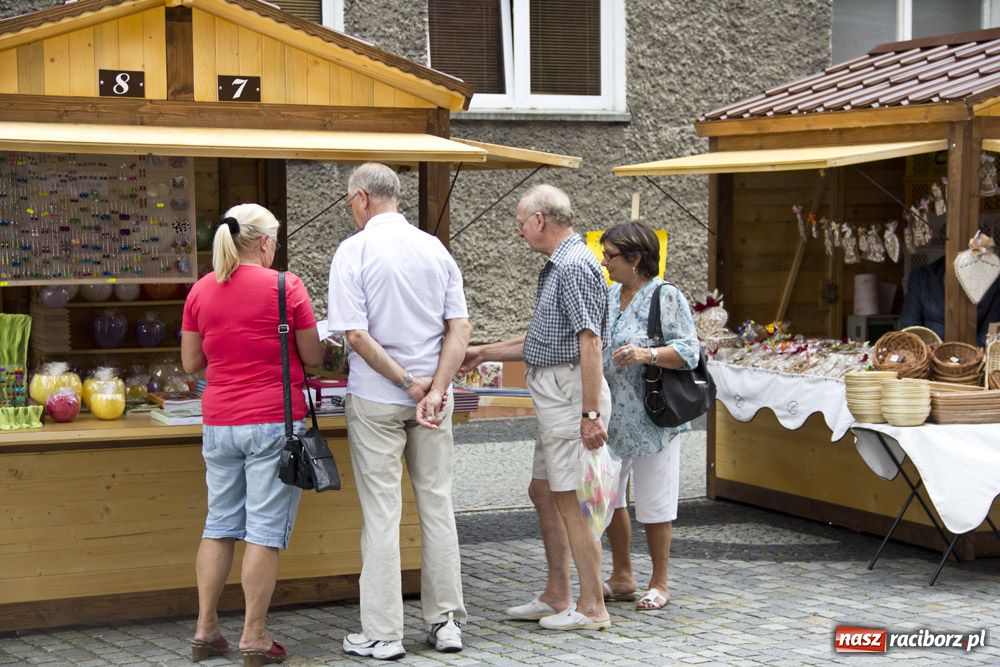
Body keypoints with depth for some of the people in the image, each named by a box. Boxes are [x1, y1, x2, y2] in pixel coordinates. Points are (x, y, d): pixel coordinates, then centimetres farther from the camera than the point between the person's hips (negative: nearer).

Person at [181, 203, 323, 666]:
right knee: (266, 530, 0)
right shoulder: (285, 286, -8)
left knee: (220, 525, 14)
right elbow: (313, 357, -2)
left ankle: (205, 629, 16)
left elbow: (191, 362, 10)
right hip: (273, 422, -5)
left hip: (219, 423, 5)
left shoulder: (201, 290, 5)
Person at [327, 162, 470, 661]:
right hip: (433, 394, 4)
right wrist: (435, 389, -9)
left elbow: (355, 333, -16)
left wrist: (407, 382, -11)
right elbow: (460, 327, -2)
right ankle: (446, 623, 15)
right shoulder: (435, 248, 5)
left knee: (382, 513, 0)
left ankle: (383, 634, 4)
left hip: (376, 399, -4)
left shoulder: (354, 251, -8)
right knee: (437, 505, 10)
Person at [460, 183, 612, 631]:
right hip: (553, 395, 11)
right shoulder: (557, 266, 17)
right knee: (543, 492, 16)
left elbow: (589, 342, -23)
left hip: (571, 392, -11)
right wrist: (484, 354, 28)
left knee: (569, 501, -6)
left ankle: (591, 607, 1)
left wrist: (590, 414, -26)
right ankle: (556, 597, 24)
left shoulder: (574, 266, -16)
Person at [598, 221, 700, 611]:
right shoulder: (609, 297, 13)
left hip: (650, 419, -7)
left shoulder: (666, 297, -9)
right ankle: (622, 578, 25)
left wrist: (647, 354, -27)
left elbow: (689, 351, -13)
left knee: (653, 503, 2)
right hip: (611, 418, 7)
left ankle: (659, 584, 14)